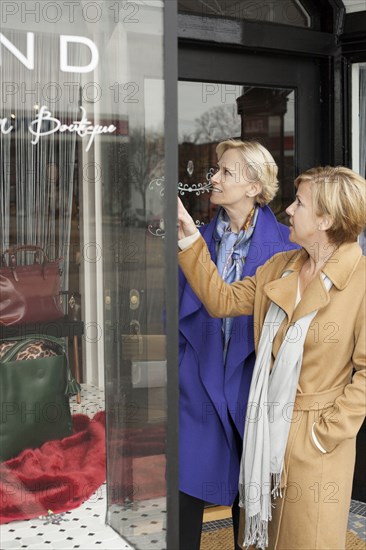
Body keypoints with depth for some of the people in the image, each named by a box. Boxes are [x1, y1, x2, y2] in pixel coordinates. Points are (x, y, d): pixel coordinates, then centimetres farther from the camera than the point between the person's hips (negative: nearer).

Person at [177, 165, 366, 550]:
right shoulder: (279, 268, 7)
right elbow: (222, 300, 4)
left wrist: (327, 432, -15)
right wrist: (189, 240, 0)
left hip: (314, 438, -6)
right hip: (266, 429, 6)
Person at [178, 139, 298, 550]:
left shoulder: (283, 244, -5)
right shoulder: (201, 238, 5)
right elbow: (179, 311, 8)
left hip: (251, 382, -2)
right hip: (199, 384, 2)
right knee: (187, 486, 4)